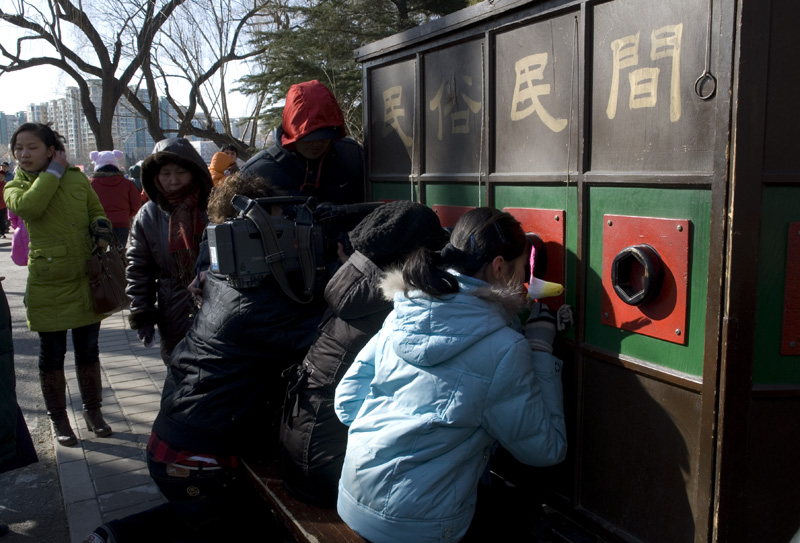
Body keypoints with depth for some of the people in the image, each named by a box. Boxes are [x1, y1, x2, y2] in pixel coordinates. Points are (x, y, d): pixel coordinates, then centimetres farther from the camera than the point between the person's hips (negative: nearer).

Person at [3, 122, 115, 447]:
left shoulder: (77, 179, 3)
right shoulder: (16, 188, -1)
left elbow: (97, 212, 16)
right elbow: (27, 206, -25)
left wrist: (102, 229, -7)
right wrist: (53, 172, -15)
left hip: (86, 280, 2)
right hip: (47, 283, -2)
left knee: (88, 350, 13)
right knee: (52, 354, 7)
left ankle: (92, 411, 29)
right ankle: (58, 419, 23)